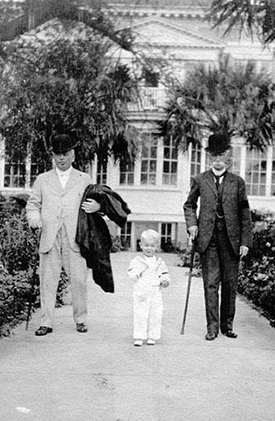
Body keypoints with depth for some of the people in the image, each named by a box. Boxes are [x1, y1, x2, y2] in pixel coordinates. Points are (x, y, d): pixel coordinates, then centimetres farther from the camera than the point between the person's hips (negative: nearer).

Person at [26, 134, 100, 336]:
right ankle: (46, 322, 6)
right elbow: (32, 204, 16)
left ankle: (81, 320, 11)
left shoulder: (84, 179, 17)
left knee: (78, 280, -2)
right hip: (49, 238, 1)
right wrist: (34, 217, -6)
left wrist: (97, 206, -7)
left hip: (75, 238, -1)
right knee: (48, 280, -1)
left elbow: (93, 202, 18)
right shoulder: (43, 179, 18)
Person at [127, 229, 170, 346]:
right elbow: (131, 274, -3)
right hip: (141, 294, -2)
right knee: (140, 316, -4)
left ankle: (152, 337, 14)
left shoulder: (160, 262, 10)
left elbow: (165, 274, 13)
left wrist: (165, 281, -8)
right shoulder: (136, 261, 2)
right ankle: (139, 338, 4)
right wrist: (140, 271, -19)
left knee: (155, 316, 3)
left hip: (156, 294, 2)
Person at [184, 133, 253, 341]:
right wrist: (192, 224, -2)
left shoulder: (237, 182, 7)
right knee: (211, 283, -3)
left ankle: (227, 324, 19)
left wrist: (245, 242, 0)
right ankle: (212, 326, 3)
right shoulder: (200, 181, 7)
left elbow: (245, 214, 6)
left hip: (231, 239, 1)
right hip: (208, 238, -1)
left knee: (230, 283, 6)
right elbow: (189, 205, 17)